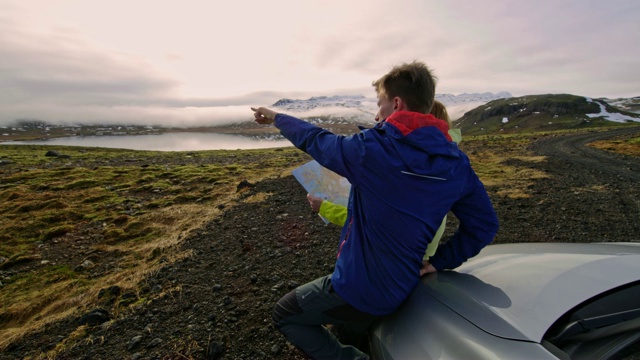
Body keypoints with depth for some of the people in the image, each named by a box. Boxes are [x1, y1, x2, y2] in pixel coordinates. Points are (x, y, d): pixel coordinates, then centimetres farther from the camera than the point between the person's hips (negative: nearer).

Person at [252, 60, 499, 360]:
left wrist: (276, 118, 10)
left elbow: (314, 140, -9)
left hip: (359, 289, -7)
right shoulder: (456, 164, -7)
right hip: (402, 289, 8)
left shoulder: (372, 148, -24)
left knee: (284, 315, 16)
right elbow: (484, 225, 0)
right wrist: (438, 262, 4)